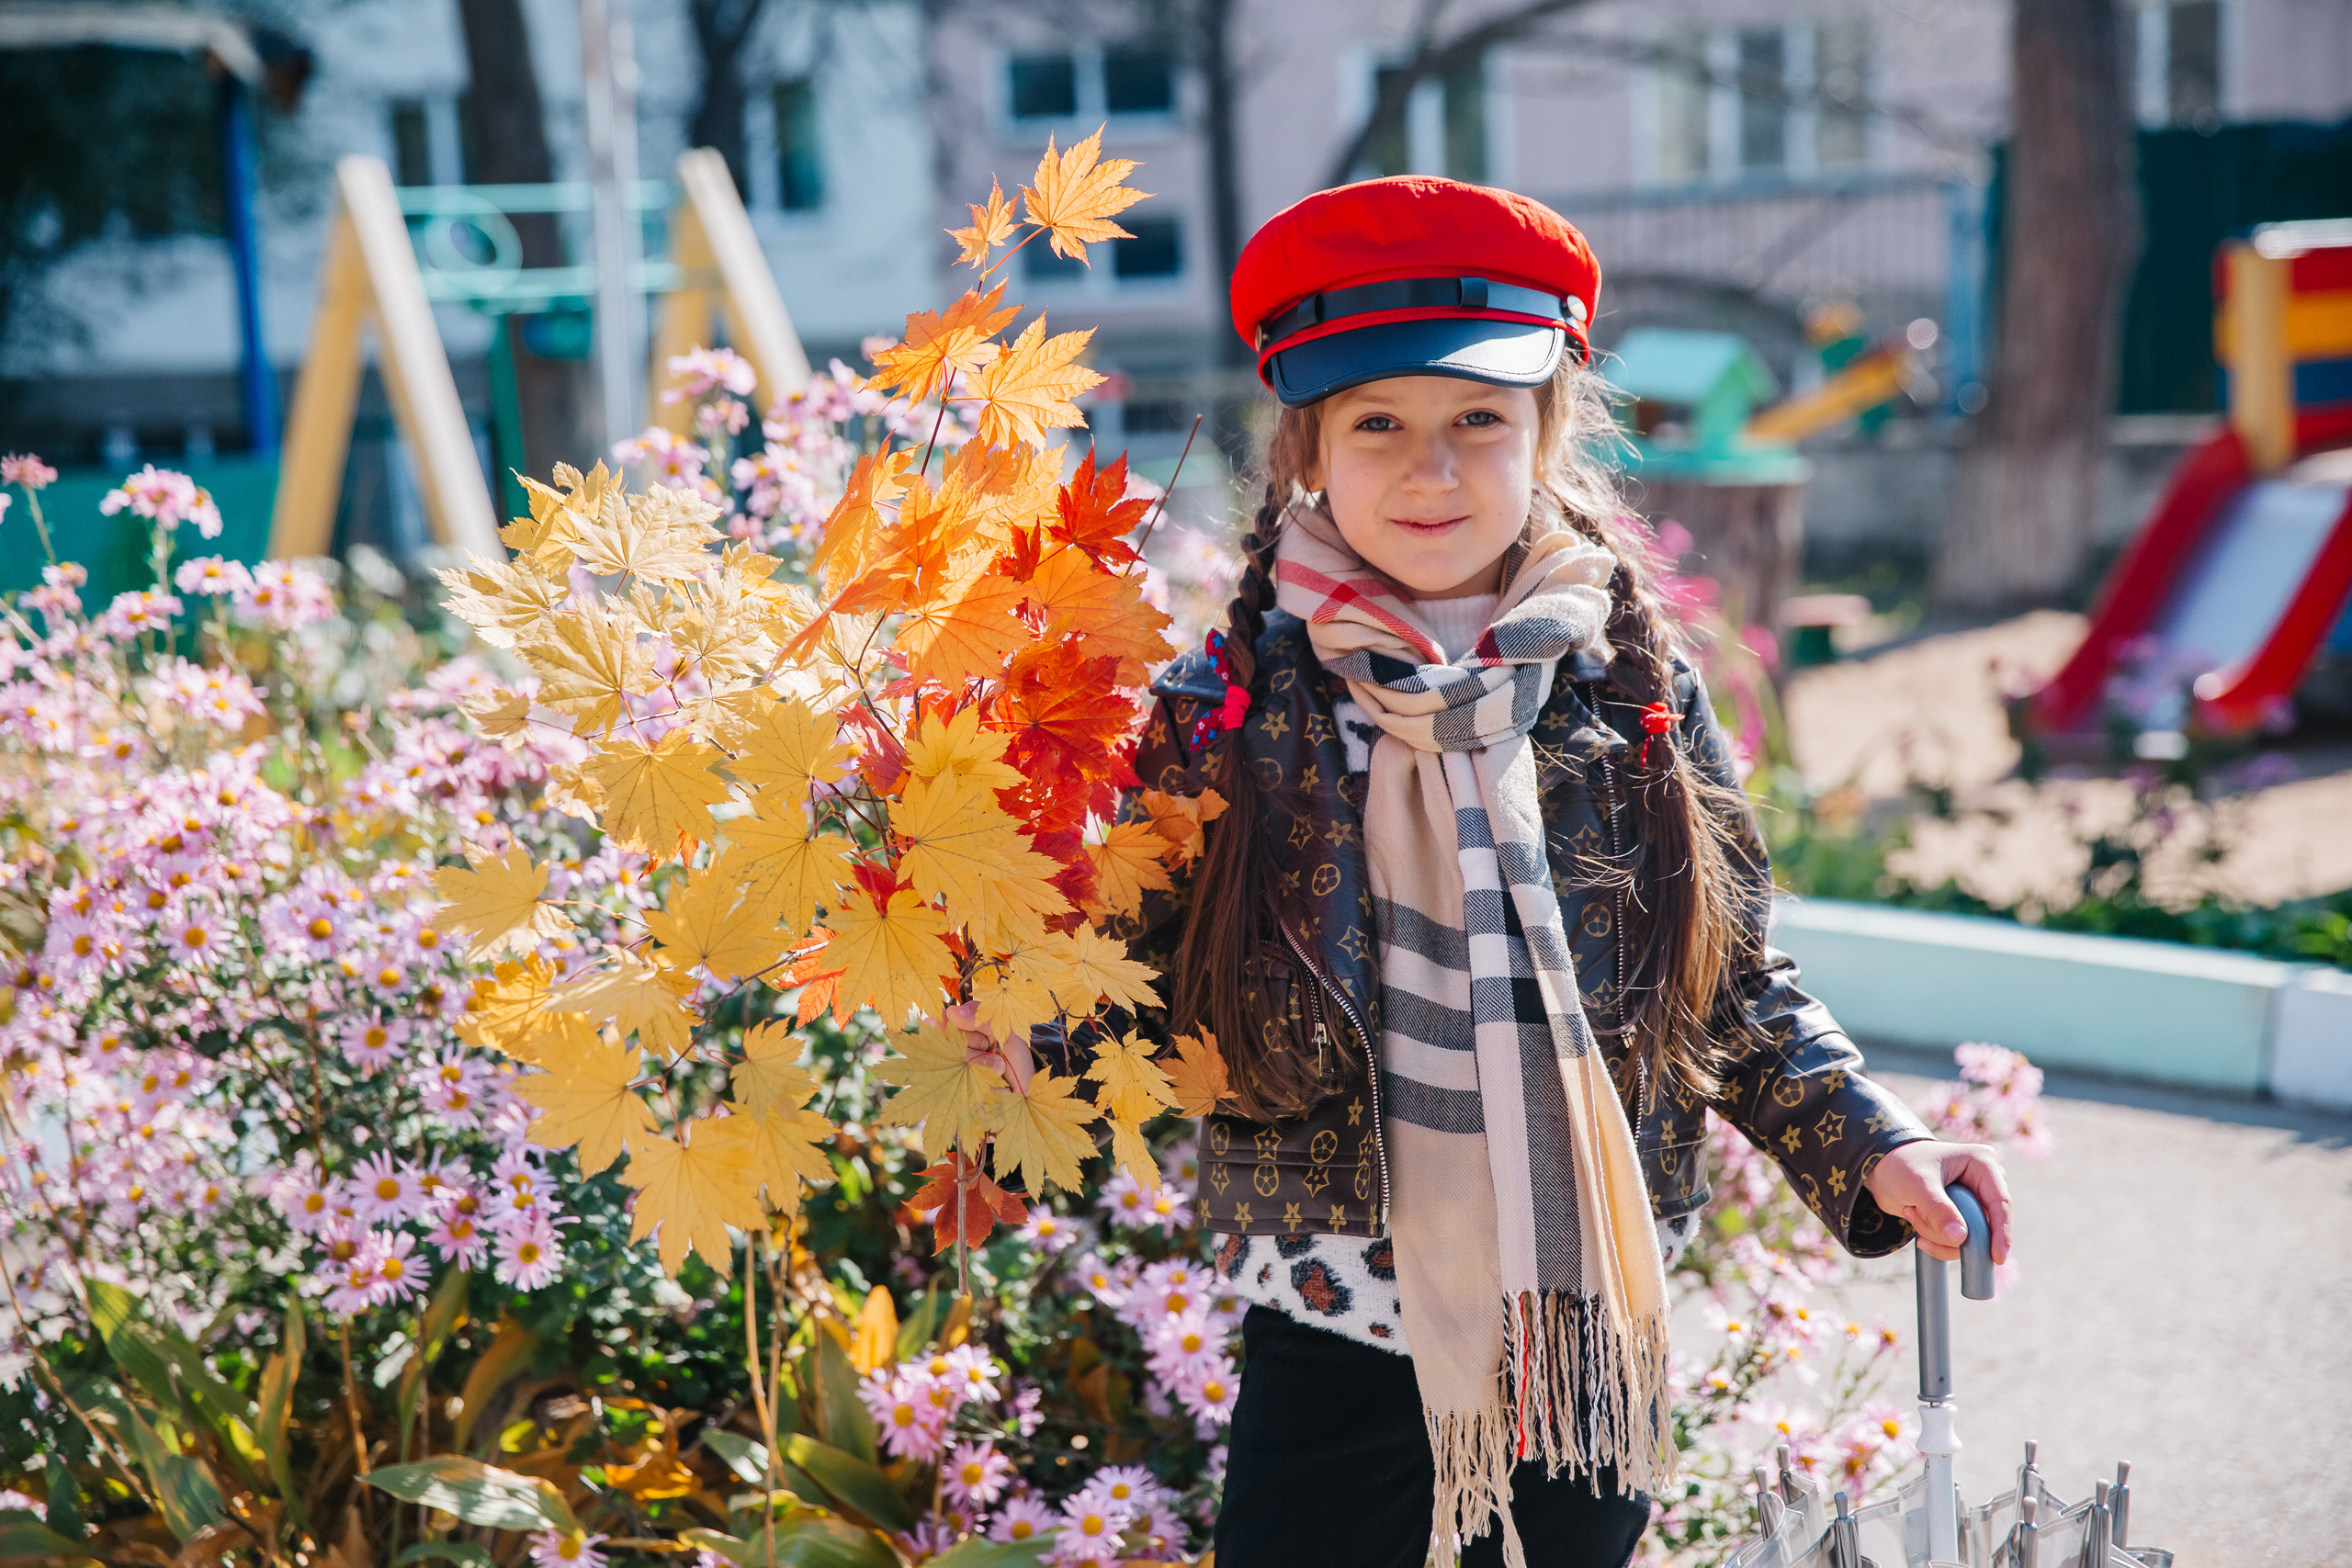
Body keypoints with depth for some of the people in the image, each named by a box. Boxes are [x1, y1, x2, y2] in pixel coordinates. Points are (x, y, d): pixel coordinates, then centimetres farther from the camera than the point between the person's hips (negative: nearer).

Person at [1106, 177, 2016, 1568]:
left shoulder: (1639, 688, -1)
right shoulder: (1229, 709, -6)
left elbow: (1735, 985, 7)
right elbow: (1144, 1020, -3)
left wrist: (1869, 1150, -3)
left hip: (1590, 1351, 2)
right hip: (1335, 1345, -2)